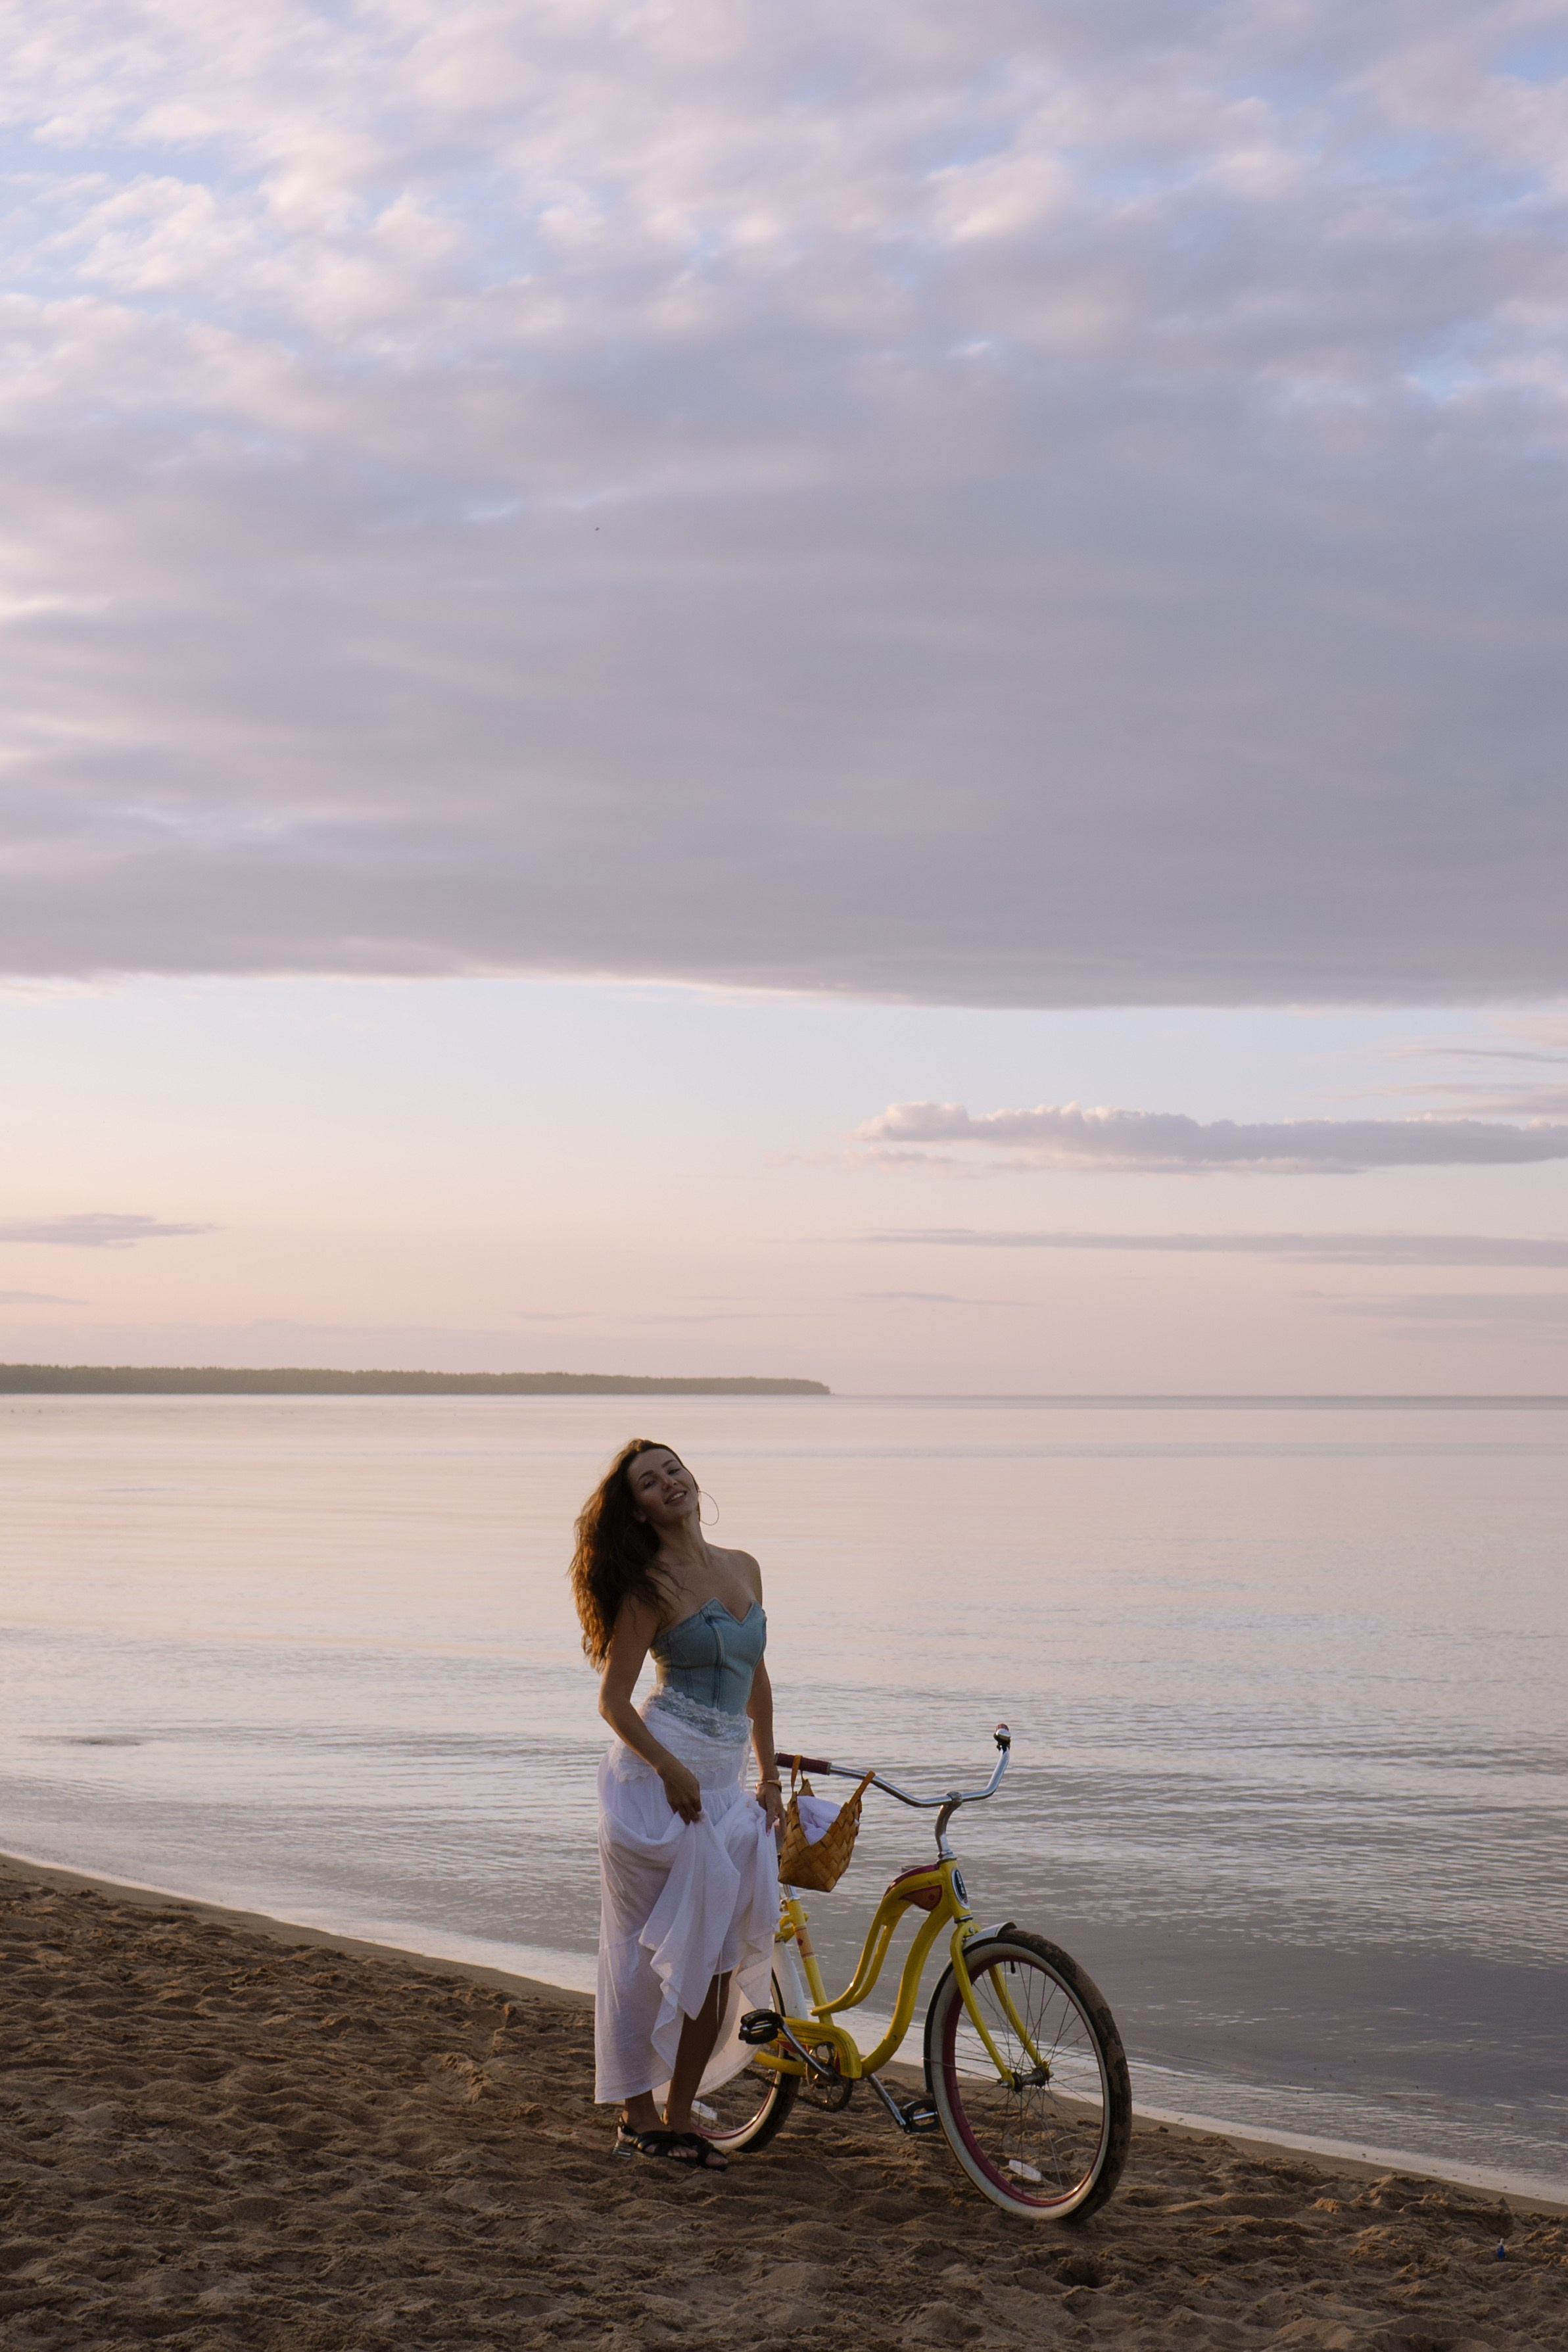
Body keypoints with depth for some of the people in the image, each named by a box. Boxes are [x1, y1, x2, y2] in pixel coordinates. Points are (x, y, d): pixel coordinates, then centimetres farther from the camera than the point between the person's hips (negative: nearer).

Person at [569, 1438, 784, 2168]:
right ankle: (637, 2111, 10)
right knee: (652, 1946, -1)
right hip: (656, 1771, -6)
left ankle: (679, 2113, 13)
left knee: (720, 1954, 3)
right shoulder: (651, 1587, -7)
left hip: (723, 1780, 6)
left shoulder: (744, 1569, 11)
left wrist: (769, 1775, 19)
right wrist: (669, 1768, -19)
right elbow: (613, 1700, -7)